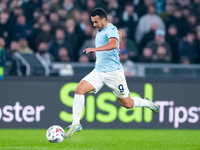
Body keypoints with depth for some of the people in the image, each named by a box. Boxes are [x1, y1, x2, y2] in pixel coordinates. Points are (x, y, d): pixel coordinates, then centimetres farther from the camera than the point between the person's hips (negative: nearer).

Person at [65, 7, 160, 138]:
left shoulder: (111, 30, -16)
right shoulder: (100, 31, 11)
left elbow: (113, 44, -39)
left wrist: (95, 49, -49)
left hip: (113, 72, -7)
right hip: (98, 72, 7)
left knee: (128, 104, 3)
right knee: (79, 89, -16)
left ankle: (147, 103, 34)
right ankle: (76, 124, -15)